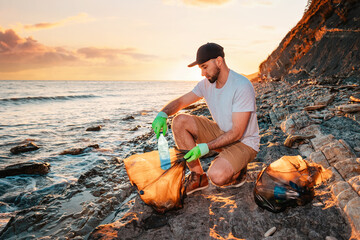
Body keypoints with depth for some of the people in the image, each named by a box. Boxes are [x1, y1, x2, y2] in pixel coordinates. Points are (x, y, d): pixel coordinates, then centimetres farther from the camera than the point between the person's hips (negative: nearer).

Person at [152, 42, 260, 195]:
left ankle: (237, 171, 5)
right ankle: (198, 176, -3)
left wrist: (205, 147, -31)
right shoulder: (207, 84, -2)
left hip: (244, 143, -7)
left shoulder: (242, 86, -25)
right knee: (180, 121, -11)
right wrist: (162, 114, -18)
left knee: (217, 176, -35)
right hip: (220, 132, 7)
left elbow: (236, 133, -26)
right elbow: (180, 101, 4)